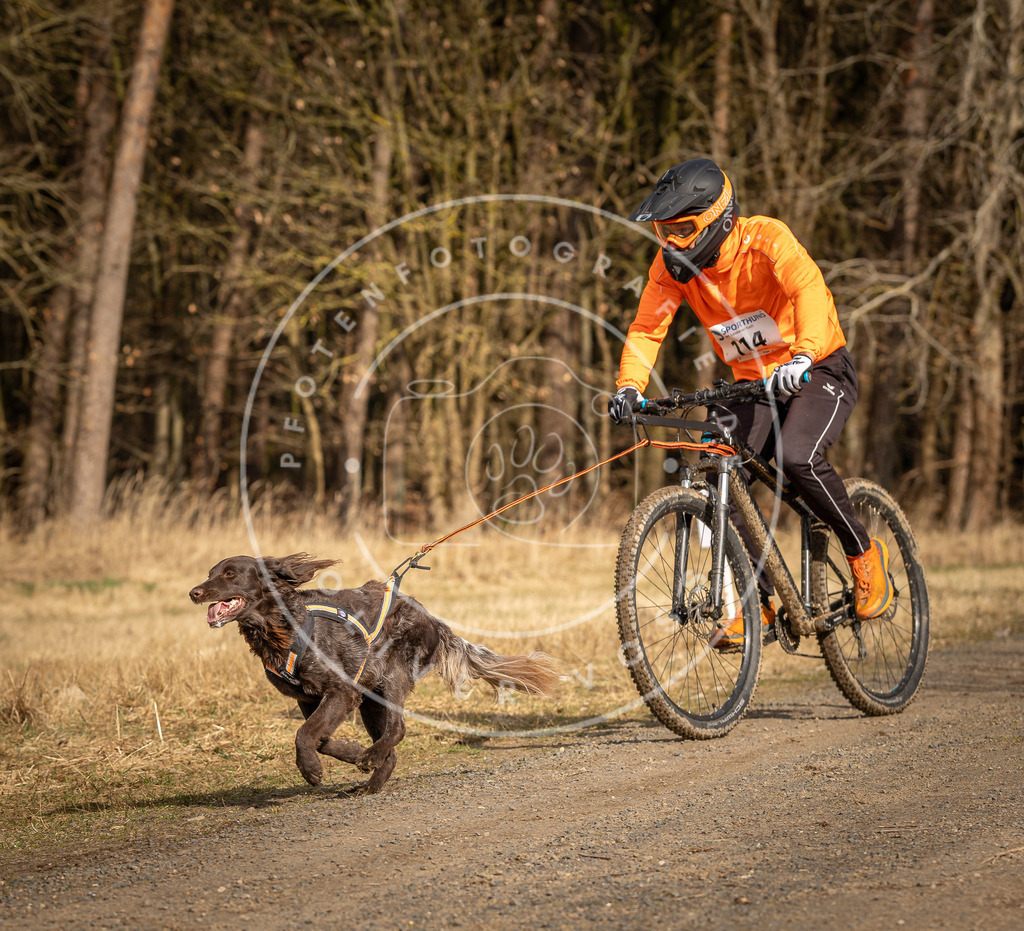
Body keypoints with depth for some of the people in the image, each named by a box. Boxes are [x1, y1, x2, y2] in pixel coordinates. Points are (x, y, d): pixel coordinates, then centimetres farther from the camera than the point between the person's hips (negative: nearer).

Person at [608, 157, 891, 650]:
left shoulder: (766, 239, -25)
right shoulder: (672, 264, -9)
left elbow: (810, 290, -40)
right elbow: (646, 328, -11)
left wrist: (802, 356, -57)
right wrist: (629, 388, -29)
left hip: (820, 371, -6)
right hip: (754, 384, 6)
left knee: (797, 457, -31)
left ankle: (865, 554, -8)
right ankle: (758, 602, 0)